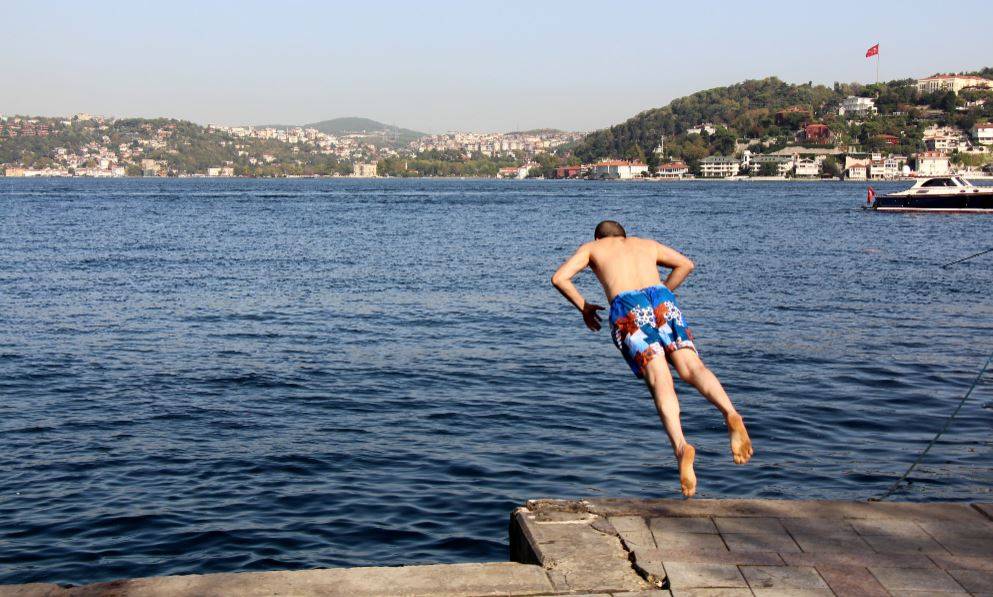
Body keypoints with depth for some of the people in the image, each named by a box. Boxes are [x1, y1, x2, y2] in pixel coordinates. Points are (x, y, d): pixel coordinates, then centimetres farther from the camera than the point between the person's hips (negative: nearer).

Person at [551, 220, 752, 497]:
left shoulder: (592, 248, 30)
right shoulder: (647, 243, 37)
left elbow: (559, 278, 18)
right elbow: (686, 264, 38)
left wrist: (584, 307, 28)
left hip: (626, 306, -2)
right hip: (661, 298, 2)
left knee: (660, 381, -18)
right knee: (691, 367, -14)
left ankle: (681, 446, -41)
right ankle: (731, 415, -43)